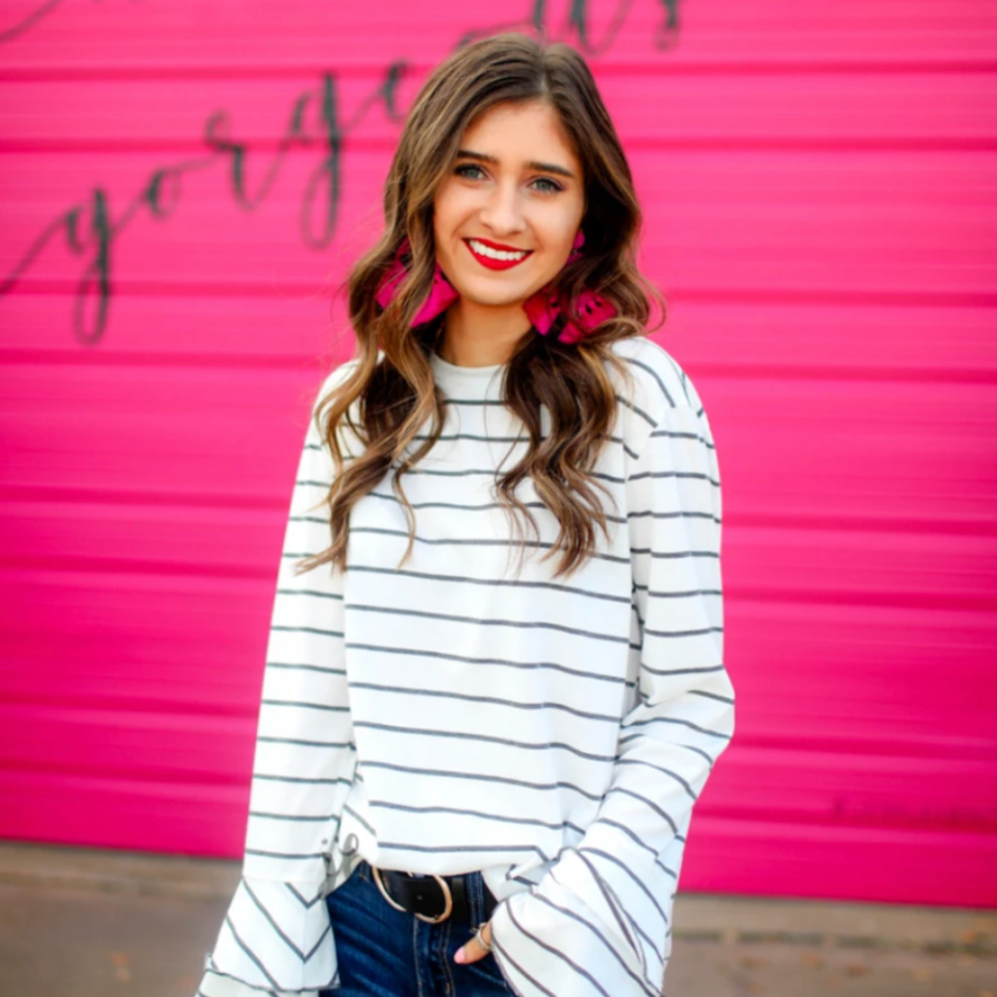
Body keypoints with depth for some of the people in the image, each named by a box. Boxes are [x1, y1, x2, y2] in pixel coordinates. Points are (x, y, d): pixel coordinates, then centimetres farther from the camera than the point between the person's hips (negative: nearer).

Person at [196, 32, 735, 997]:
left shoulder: (638, 396, -9)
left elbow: (689, 701, -7)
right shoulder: (354, 404, 1)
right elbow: (306, 695, 1)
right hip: (364, 917, 3)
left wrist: (567, 913, -14)